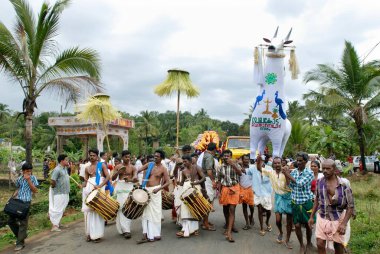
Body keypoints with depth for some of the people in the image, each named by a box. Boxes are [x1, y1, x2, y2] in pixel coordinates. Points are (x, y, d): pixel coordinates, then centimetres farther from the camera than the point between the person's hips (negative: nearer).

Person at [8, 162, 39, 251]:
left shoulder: (33, 178, -5)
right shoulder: (19, 178, 8)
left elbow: (35, 191, -9)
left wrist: (29, 180, -16)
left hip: (26, 203, -6)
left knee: (23, 223, -3)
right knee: (10, 221, 11)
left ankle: (20, 243, 6)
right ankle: (21, 235, 29)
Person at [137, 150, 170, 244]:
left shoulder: (163, 169, -5)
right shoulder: (149, 165, 6)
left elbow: (167, 183, -8)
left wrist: (158, 189, -21)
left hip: (155, 191, -5)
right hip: (146, 190, 5)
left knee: (155, 213, -1)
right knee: (146, 212, 5)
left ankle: (156, 234, 10)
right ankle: (146, 235, 10)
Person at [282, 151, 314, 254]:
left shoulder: (309, 173, -11)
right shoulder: (293, 171, 2)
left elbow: (300, 183, -24)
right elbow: (290, 186, 0)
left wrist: (289, 176, -18)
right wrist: (286, 176, -14)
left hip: (306, 202, -3)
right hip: (295, 202, 3)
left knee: (307, 225, 12)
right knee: (297, 225, 3)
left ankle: (309, 243, 36)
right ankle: (301, 245, 23)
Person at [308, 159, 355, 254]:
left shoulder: (343, 185, -15)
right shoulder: (319, 182, -4)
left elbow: (350, 206, -11)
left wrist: (344, 224, -20)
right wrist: (312, 216, 9)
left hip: (337, 219, -2)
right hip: (322, 218, 3)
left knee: (338, 246, 12)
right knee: (320, 245, 2)